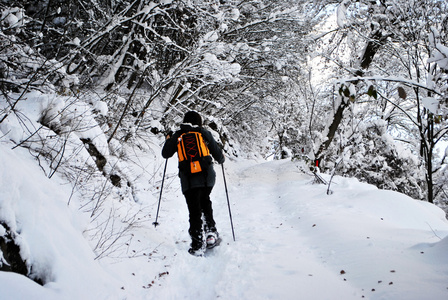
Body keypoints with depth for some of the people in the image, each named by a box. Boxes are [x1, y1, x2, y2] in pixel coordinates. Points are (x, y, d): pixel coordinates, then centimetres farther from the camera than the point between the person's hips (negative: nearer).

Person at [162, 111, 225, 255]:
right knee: (205, 202, 24)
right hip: (207, 177, 2)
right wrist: (221, 159, 33)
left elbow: (166, 154, 13)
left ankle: (198, 245, -2)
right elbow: (217, 153, 10)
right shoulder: (204, 133, 8)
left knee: (194, 211, 2)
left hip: (188, 179, -1)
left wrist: (168, 140, 32)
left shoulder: (178, 135, 8)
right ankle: (211, 232, 14)